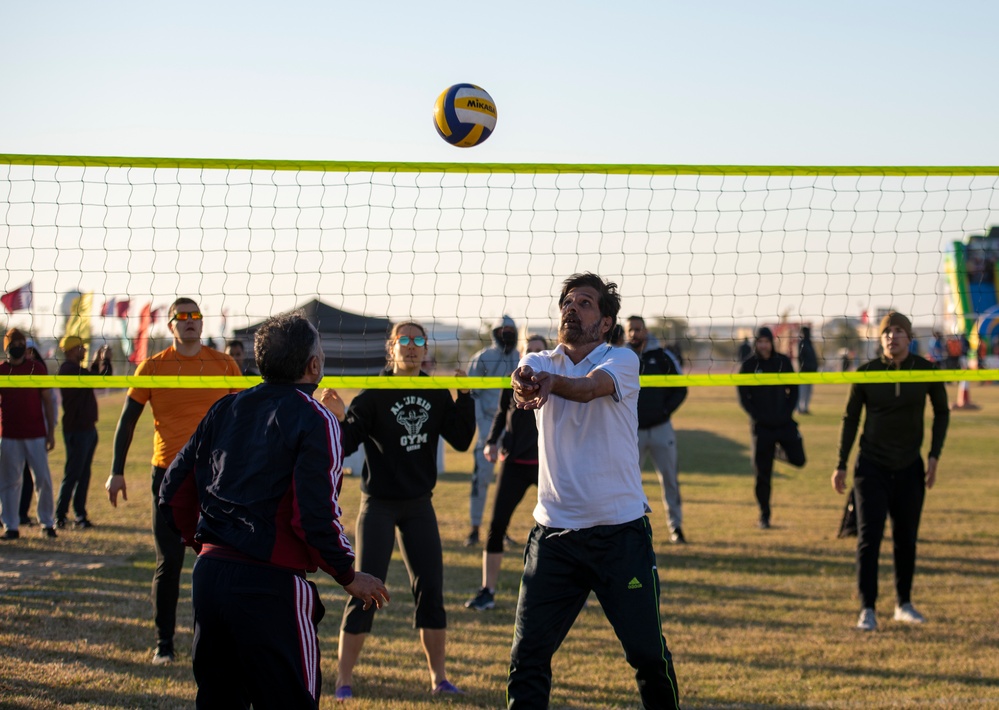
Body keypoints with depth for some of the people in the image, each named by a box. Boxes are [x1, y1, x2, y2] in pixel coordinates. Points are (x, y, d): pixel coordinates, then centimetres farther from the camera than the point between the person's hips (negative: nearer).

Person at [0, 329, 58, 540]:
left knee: (44, 479, -1)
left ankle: (47, 523, 9)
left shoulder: (37, 367, 4)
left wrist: (51, 431, 1)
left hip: (36, 435, 0)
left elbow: (48, 400, 6)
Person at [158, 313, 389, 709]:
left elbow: (173, 491, 13)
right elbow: (316, 516, -16)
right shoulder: (315, 421, -8)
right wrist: (349, 576, -2)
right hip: (269, 586, -7)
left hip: (208, 573, 7)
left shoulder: (224, 409, 12)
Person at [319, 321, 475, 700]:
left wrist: (464, 396, -8)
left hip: (419, 505, 4)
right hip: (378, 503, -4)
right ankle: (343, 680, 0)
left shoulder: (436, 394, 3)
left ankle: (439, 678, 14)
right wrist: (338, 417, -34)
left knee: (430, 590, 3)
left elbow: (461, 440, 1)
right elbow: (346, 444, -15)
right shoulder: (374, 393, -9)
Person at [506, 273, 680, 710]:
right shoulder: (541, 362, 6)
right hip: (554, 533, 2)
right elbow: (525, 378, -19)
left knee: (649, 655, 2)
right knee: (527, 656, -2)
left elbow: (588, 387, -25)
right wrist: (523, 382, -45)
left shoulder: (622, 361, -2)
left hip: (621, 531, -2)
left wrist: (551, 382, -47)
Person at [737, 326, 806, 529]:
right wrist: (760, 417, -12)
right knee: (763, 474, 0)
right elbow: (744, 397, -2)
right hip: (761, 426, -2)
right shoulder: (748, 365, -2)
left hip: (784, 422, 2)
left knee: (798, 459, -8)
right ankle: (764, 516, 11)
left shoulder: (783, 361, 3)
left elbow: (793, 390, 7)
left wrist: (787, 412, -7)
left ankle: (778, 451, 24)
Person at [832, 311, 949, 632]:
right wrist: (841, 465, 1)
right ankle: (867, 609, -4)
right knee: (869, 537, -7)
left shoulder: (926, 371, -3)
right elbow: (850, 419, 3)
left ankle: (904, 604, 22)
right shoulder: (866, 373, -6)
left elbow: (942, 412, 10)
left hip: (910, 467, 2)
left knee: (906, 539, 8)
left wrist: (934, 456, 1)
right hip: (871, 466, -2)